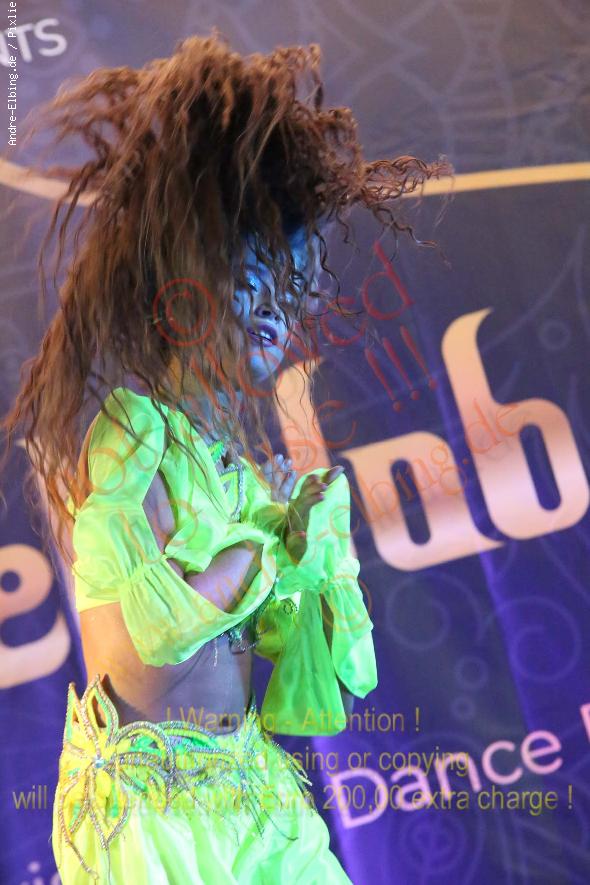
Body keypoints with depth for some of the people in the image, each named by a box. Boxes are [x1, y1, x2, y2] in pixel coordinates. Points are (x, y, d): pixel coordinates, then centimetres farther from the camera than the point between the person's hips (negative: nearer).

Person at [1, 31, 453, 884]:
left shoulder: (255, 462, 6)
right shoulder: (120, 428, -13)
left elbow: (289, 635, 9)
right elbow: (159, 626, -21)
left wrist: (315, 538, -7)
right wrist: (276, 536, -9)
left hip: (253, 784, 6)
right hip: (143, 791, -6)